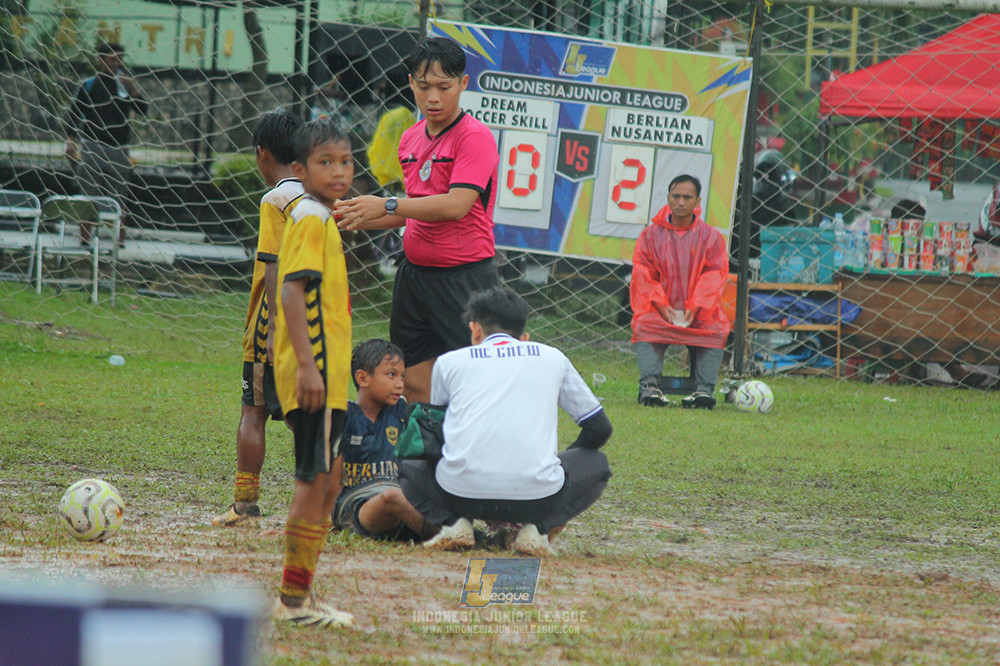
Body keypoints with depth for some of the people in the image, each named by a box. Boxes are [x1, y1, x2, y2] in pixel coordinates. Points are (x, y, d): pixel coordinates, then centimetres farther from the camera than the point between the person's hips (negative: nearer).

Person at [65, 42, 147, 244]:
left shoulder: (124, 84, 9)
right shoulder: (89, 86, 4)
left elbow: (142, 110, 1)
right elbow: (74, 114, 4)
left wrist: (132, 89, -14)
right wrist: (71, 141, -8)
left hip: (119, 149, 2)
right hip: (92, 147, -2)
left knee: (121, 198, 0)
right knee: (88, 197, -4)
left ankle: (120, 240, 5)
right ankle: (85, 239, -1)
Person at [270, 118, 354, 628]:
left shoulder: (320, 219, 18)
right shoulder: (311, 221, -13)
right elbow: (292, 289, -21)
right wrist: (307, 364, -26)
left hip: (325, 375, 10)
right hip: (315, 373, -10)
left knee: (327, 479, 13)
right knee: (315, 480, -7)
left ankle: (297, 596, 16)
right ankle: (294, 599, -4)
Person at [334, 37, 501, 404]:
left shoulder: (475, 136, -11)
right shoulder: (410, 139, 13)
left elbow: (456, 205, -22)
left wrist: (388, 206, -25)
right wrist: (357, 218, 13)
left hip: (464, 277, -7)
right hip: (415, 274, 7)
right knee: (415, 389, 6)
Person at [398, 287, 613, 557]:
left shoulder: (449, 362, 18)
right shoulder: (552, 358, 19)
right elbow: (599, 429, 23)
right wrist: (556, 465, 40)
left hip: (461, 494, 1)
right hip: (536, 497, -1)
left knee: (408, 466, 33)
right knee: (597, 464, 30)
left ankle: (453, 522, 4)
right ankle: (538, 527, 5)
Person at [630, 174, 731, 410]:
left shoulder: (711, 237, 8)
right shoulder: (651, 235, 10)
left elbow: (714, 276, 0)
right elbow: (643, 274, 3)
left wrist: (694, 308, -15)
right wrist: (662, 305, -14)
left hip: (697, 313, 0)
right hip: (658, 310, 0)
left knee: (714, 332, -30)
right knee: (646, 328, -31)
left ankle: (704, 389, -37)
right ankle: (649, 385, -42)